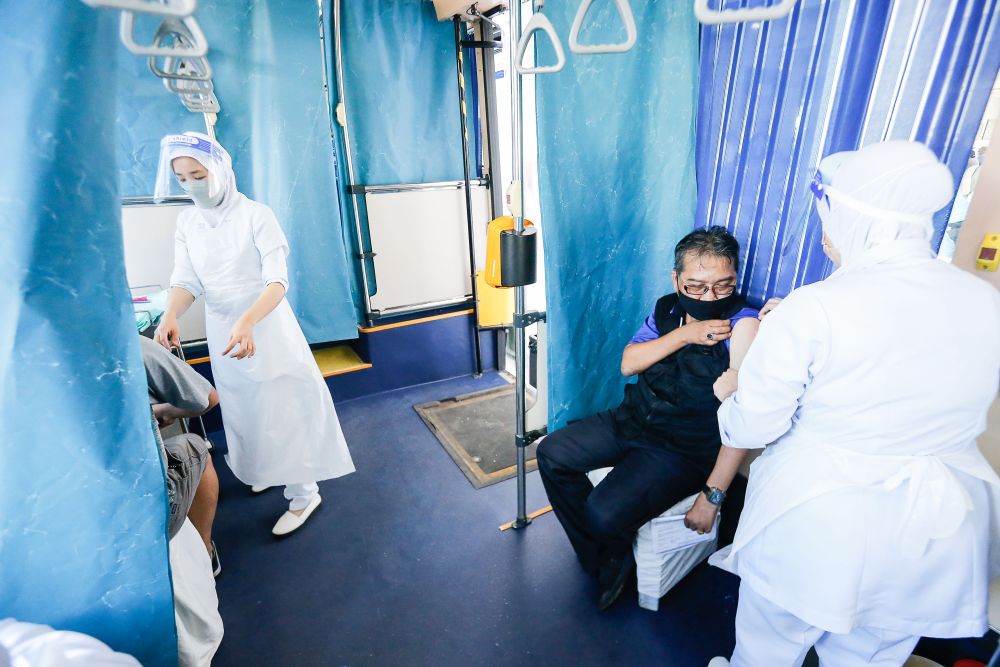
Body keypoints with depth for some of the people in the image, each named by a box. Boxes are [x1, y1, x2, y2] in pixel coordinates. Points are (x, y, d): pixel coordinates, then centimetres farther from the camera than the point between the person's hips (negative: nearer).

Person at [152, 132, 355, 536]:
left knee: (282, 408, 0)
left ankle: (303, 493, 13)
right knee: (242, 408, 18)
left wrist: (247, 322, -39)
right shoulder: (187, 222, 3)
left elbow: (277, 281, -22)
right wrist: (170, 316, -25)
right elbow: (186, 280, -3)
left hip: (265, 326, -6)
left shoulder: (256, 215, -14)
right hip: (221, 330, 6)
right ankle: (263, 471, 41)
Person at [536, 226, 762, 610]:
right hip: (632, 420, 7)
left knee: (604, 513, -25)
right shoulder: (666, 309, 2)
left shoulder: (742, 323, -19)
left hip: (686, 449, -7)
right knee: (551, 454, 2)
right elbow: (628, 364, -5)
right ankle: (602, 561, 17)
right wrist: (683, 335, -17)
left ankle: (616, 553, 17)